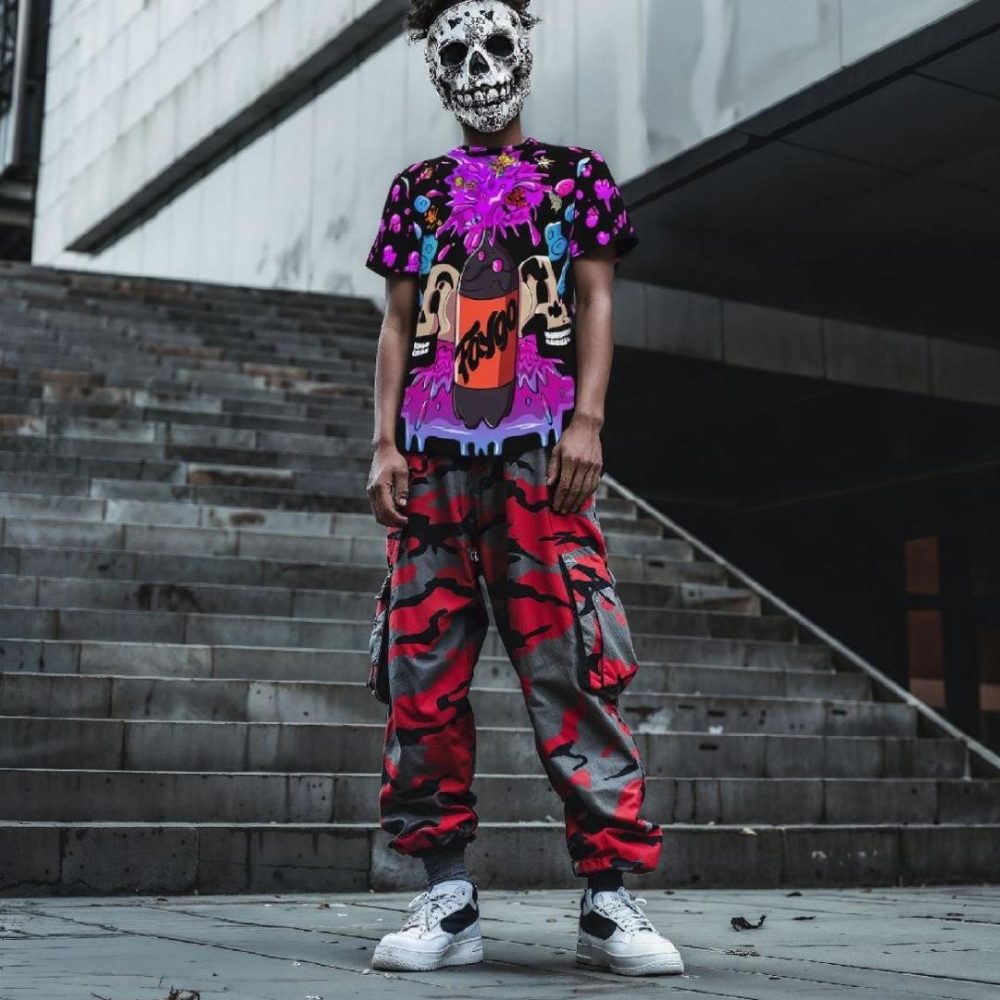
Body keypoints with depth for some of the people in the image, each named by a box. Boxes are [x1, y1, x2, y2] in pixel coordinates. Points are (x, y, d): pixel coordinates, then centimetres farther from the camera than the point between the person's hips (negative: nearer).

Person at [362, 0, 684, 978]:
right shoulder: (417, 190, 19)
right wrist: (385, 443, 3)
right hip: (431, 457, 3)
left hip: (539, 454, -2)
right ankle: (447, 897, 5)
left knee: (572, 669, -9)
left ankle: (609, 897, -3)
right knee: (421, 676, -2)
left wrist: (586, 423, -7)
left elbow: (596, 306, 7)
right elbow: (399, 324, 14)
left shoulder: (576, 175, 14)